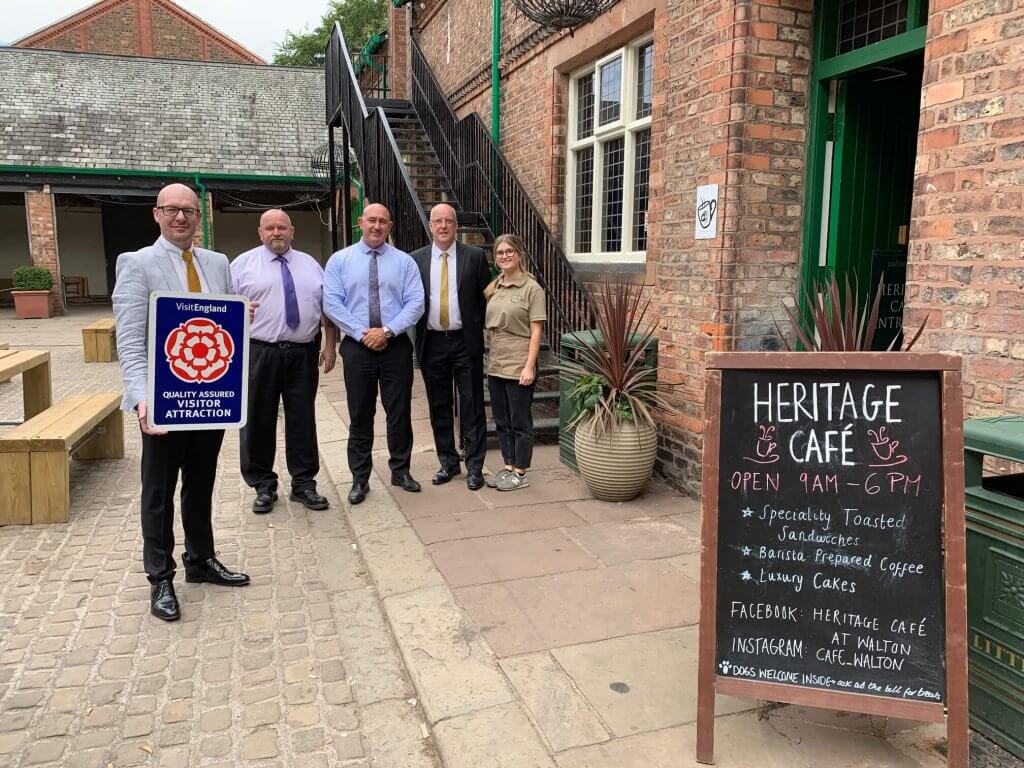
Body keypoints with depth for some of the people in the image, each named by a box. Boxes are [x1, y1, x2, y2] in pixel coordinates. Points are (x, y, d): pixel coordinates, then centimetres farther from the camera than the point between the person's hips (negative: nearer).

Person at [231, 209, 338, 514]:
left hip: (303, 354, 2)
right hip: (259, 354, -2)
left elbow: (329, 307, 13)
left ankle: (304, 484, 20)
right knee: (258, 421, 5)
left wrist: (330, 346, 7)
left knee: (303, 420, 7)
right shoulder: (243, 264, 4)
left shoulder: (310, 265, 13)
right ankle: (264, 487, 20)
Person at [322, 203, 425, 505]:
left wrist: (387, 330, -15)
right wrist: (362, 333, -13)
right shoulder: (339, 260, 4)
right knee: (360, 414, 6)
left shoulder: (404, 261, 5)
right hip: (357, 346, 0)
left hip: (396, 345, 1)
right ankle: (360, 478, 17)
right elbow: (332, 303, -4)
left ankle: (400, 470, 23)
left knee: (400, 411, 7)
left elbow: (415, 303, -3)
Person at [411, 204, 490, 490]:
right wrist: (418, 333, 1)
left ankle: (474, 466, 12)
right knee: (439, 407, 10)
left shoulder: (475, 257, 0)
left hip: (466, 342, -2)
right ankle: (448, 462, 24)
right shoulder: (415, 259, 5)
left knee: (472, 407, 2)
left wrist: (478, 328, 1)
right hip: (431, 343, 2)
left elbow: (486, 297, 4)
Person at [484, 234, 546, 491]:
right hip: (495, 364, 7)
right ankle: (508, 467, 26)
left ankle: (520, 473, 14)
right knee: (502, 421, 14)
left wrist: (529, 366, -16)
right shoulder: (493, 288, 10)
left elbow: (536, 331, -10)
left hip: (518, 366, -6)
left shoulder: (531, 288, -7)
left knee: (520, 422, 4)